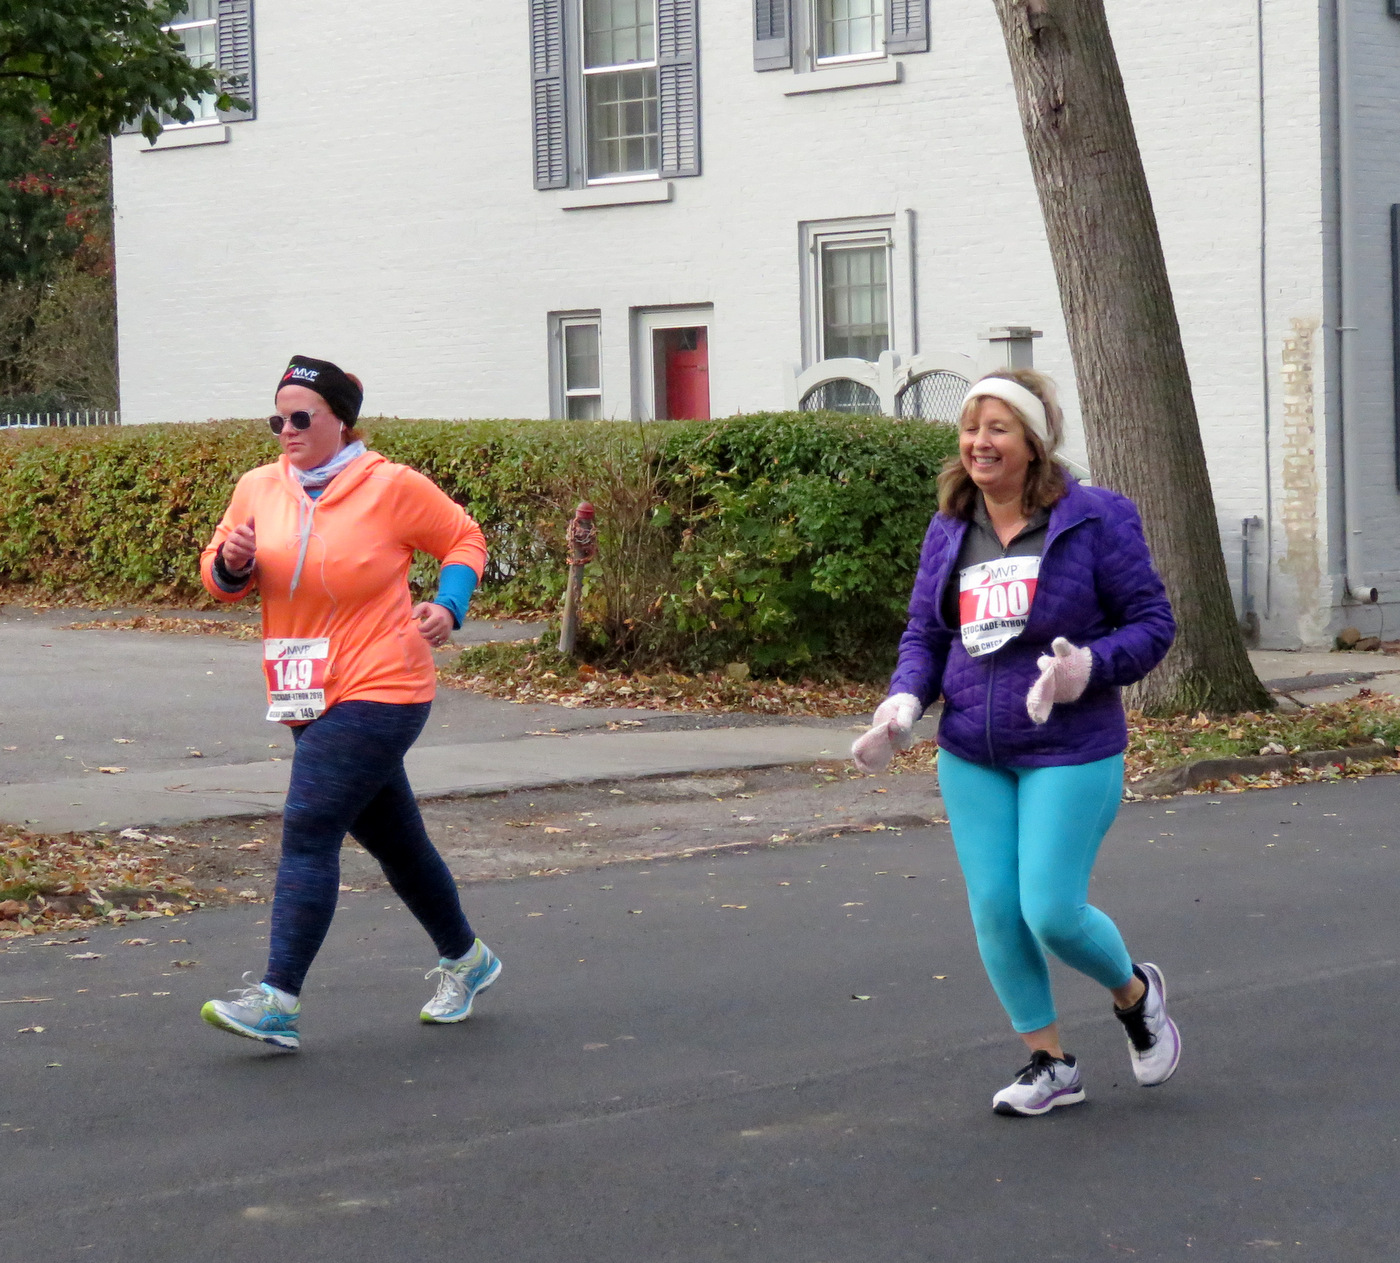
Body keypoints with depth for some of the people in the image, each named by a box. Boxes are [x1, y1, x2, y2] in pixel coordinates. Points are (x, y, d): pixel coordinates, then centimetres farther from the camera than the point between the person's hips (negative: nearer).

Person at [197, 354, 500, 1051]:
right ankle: (464, 960, 36)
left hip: (378, 691, -7)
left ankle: (279, 1000, -19)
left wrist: (448, 606, -10)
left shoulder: (392, 487, -8)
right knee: (390, 837, 17)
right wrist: (231, 561, -11)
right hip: (307, 698, 7)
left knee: (308, 831, -17)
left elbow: (464, 540, 5)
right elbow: (221, 577, 12)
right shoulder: (258, 488, 6)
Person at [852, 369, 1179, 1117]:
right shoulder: (949, 531, 6)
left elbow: (1151, 624, -6)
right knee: (994, 911, 3)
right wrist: (904, 704, -9)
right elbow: (923, 634, 11)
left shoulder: (1094, 519, -8)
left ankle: (1135, 993, 25)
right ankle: (1048, 1063, 20)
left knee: (1052, 912, -8)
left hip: (1069, 753, -5)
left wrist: (1089, 667, -25)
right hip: (971, 758, 5)